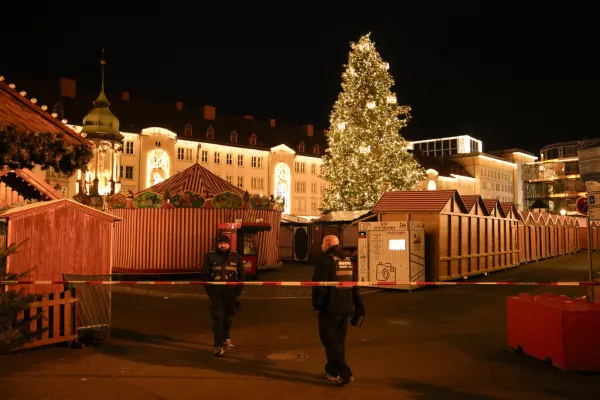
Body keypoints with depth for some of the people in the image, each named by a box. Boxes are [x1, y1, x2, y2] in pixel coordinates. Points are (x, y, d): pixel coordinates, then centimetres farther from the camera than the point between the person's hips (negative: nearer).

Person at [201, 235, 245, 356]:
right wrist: (208, 290, -3)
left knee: (228, 317, 15)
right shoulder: (210, 256, 2)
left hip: (230, 292, 2)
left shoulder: (236, 257, 5)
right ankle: (218, 346, -6)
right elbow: (205, 274, 4)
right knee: (217, 318, -7)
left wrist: (238, 291, 3)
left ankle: (226, 338, 37)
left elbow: (241, 275, 9)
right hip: (215, 292, -2)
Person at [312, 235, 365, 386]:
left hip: (329, 308, -8)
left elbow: (319, 284, -20)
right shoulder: (348, 261, 13)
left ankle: (344, 373, -8)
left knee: (330, 341, -1)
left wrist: (317, 304, -11)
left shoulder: (326, 260, -14)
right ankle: (333, 371, 27)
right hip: (345, 308, 8)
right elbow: (354, 285, 16)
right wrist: (357, 306, 20)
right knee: (339, 340, 17)